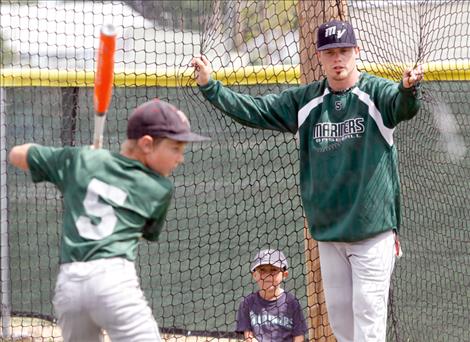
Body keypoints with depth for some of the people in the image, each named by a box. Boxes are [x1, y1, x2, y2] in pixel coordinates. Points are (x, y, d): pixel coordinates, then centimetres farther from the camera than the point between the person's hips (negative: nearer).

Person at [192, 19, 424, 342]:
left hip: (373, 228, -5)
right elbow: (254, 110, 8)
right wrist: (210, 86, -4)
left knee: (368, 308, -7)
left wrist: (409, 88, -52)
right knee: (338, 311, 12)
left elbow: (404, 107, -28)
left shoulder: (376, 92, -7)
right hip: (328, 231, 5)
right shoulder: (305, 101, 7)